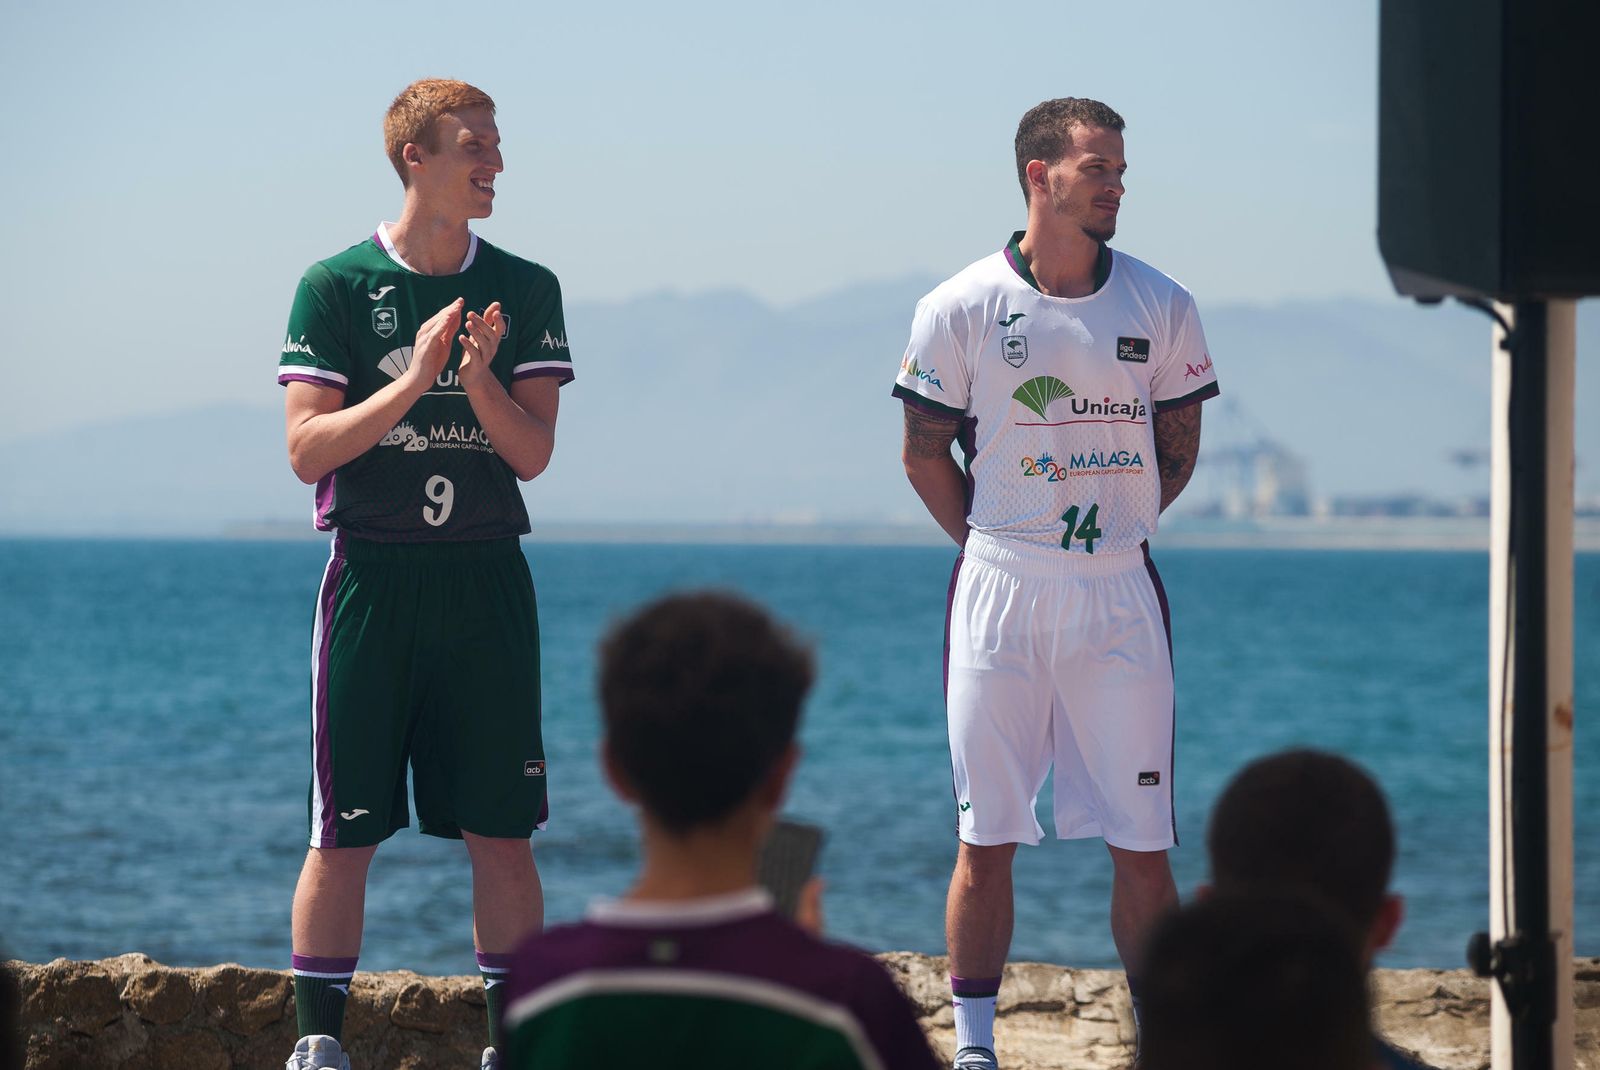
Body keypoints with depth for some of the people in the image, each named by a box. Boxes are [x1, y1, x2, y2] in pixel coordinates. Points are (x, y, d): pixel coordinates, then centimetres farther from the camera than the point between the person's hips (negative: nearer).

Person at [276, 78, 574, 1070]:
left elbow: (533, 452, 2)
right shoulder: (337, 285, -1)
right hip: (372, 579, -2)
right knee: (346, 835, -1)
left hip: (487, 580, 2)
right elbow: (307, 449, -7)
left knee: (503, 832, 3)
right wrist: (414, 381, -17)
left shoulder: (525, 291, 7)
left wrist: (479, 380, -16)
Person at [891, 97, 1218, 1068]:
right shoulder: (962, 308, -1)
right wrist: (995, 543, 7)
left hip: (1119, 596, 1)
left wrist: (1115, 527, 10)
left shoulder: (1161, 309, 4)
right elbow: (925, 452, 6)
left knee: (1142, 840, 1)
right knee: (987, 835, 2)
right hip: (999, 591, -1)